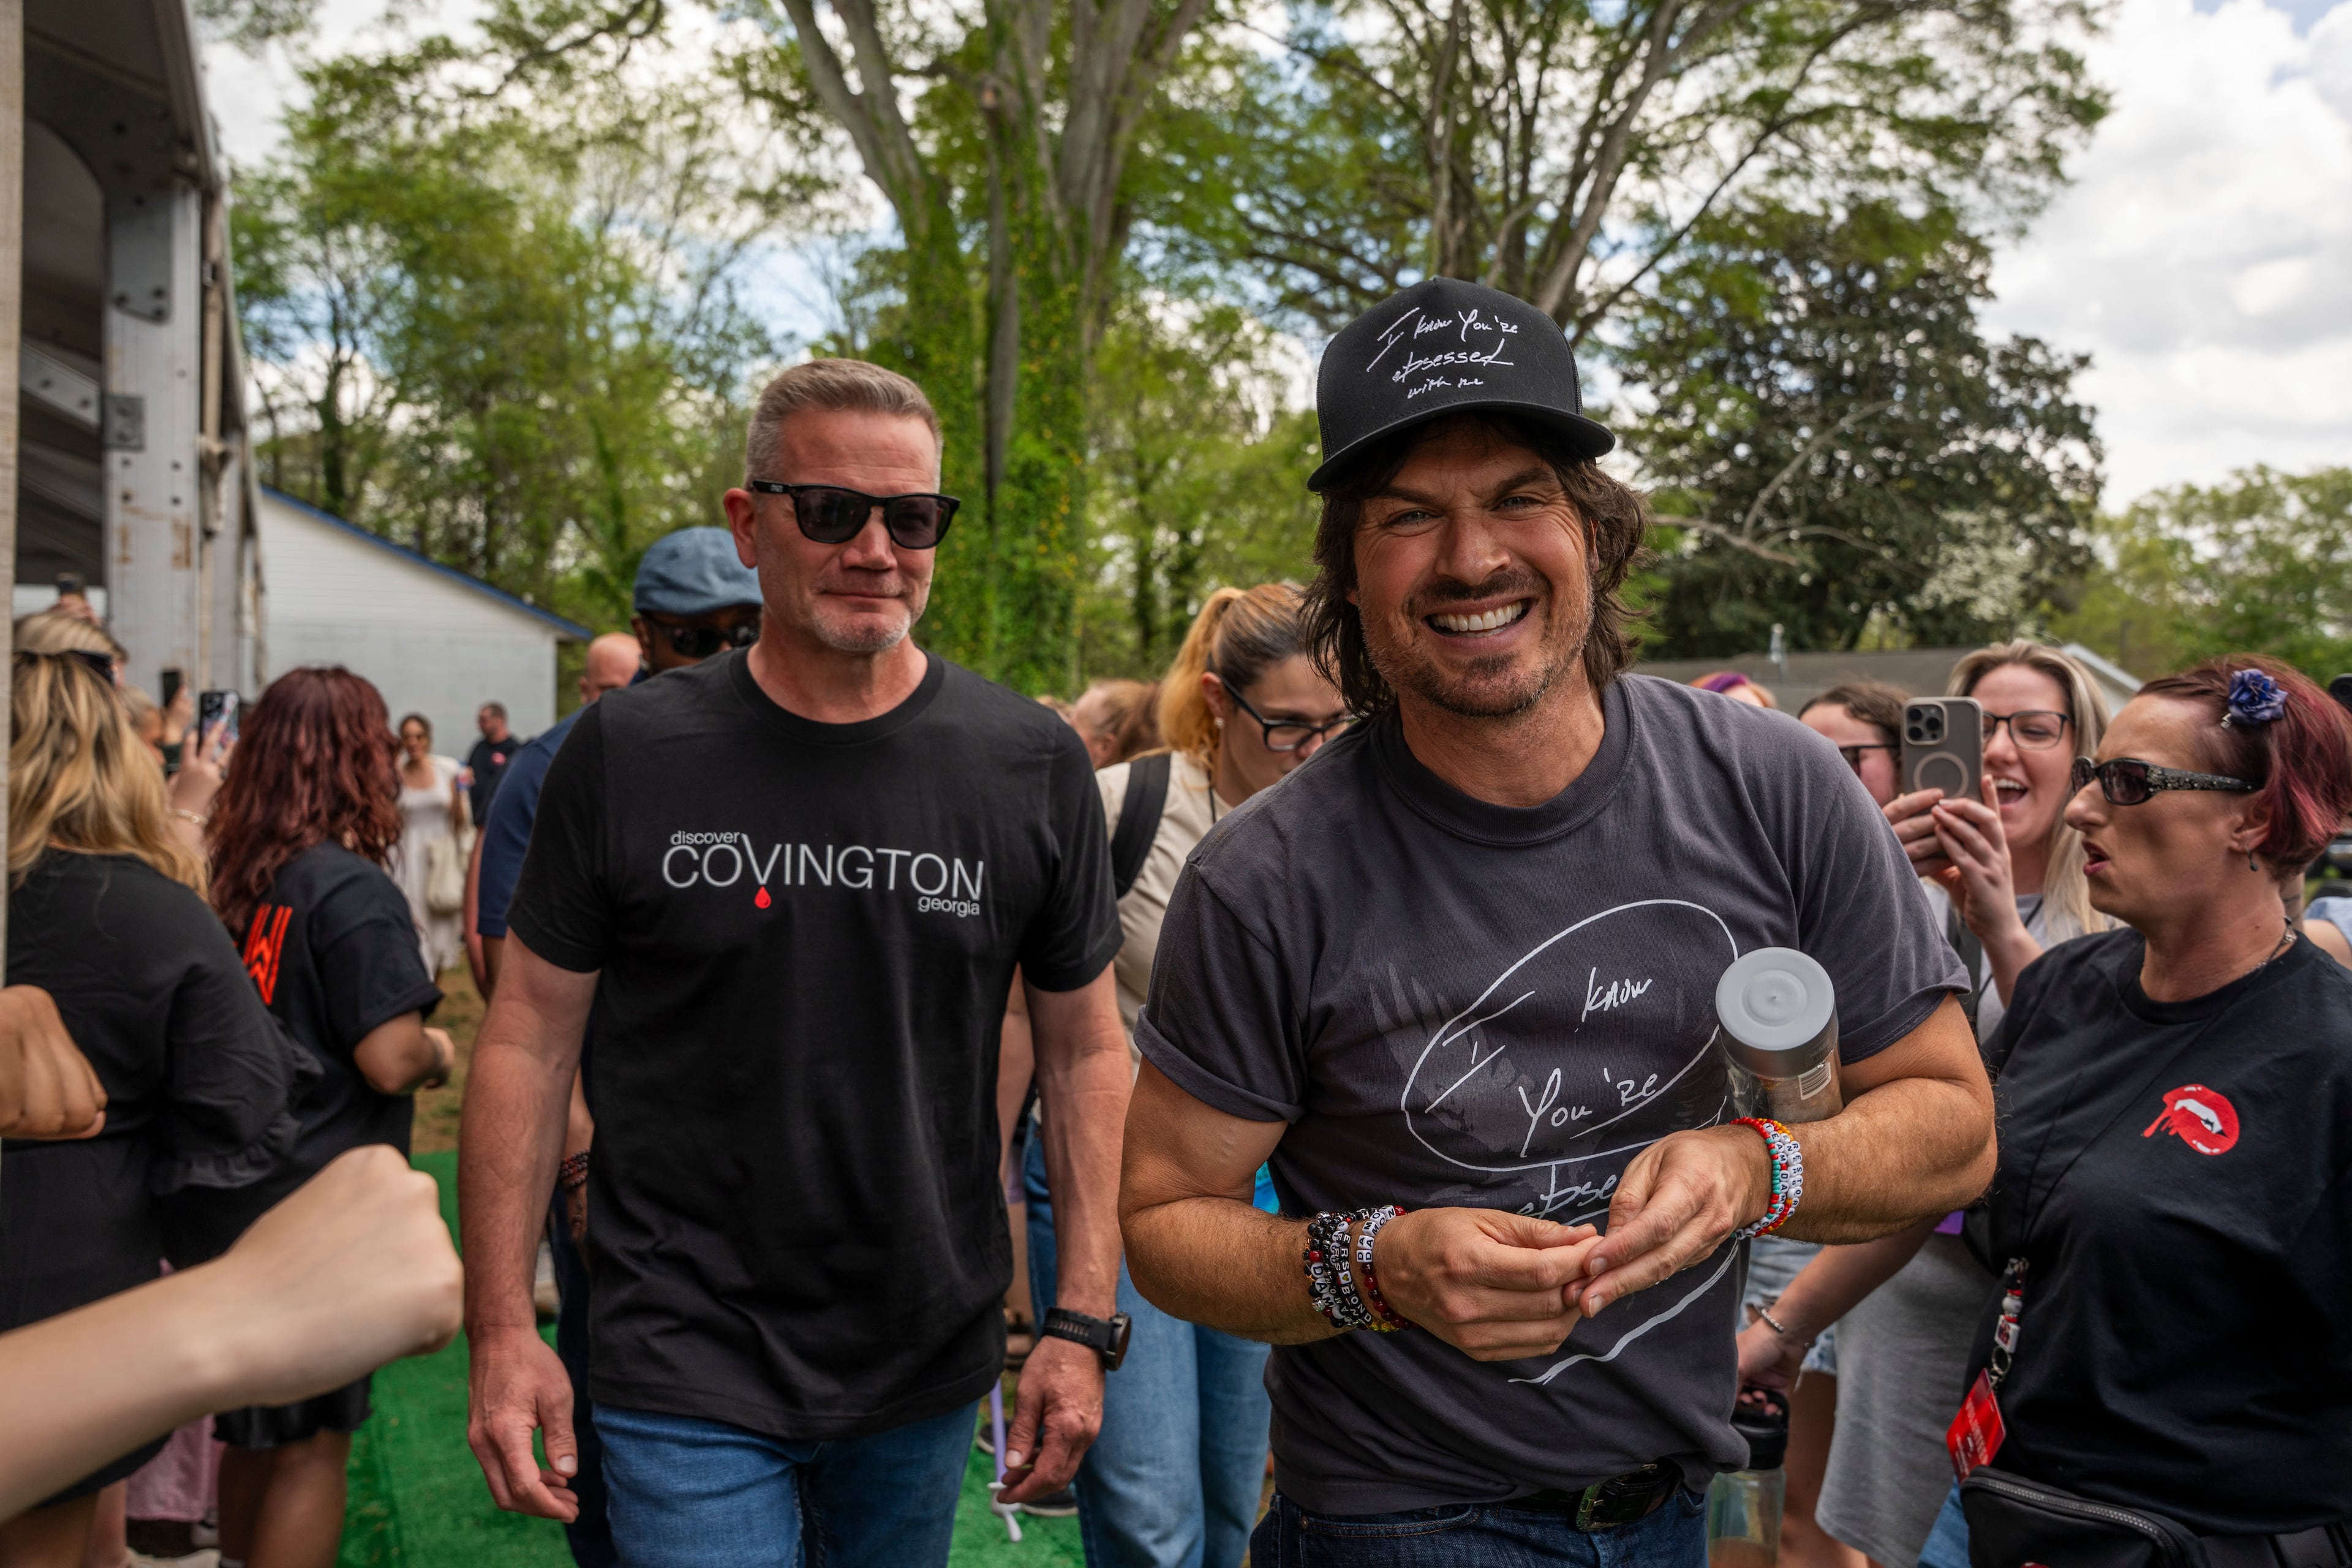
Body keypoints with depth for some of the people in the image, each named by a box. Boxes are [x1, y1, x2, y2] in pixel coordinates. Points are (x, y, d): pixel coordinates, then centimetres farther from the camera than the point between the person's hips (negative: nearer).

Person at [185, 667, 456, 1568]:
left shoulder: (234, 880, 5)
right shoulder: (354, 890, -18)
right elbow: (392, 1060, -22)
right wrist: (439, 1053, -1)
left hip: (226, 1200, 8)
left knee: (255, 1433, 23)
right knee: (313, 1444, 5)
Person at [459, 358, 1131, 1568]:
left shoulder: (1031, 766, -5)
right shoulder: (624, 755, -7)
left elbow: (1085, 1051, 1)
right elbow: (530, 1038, -2)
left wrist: (1083, 1326, -4)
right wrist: (501, 1329, -6)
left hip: (932, 1370, 2)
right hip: (688, 1378, -2)